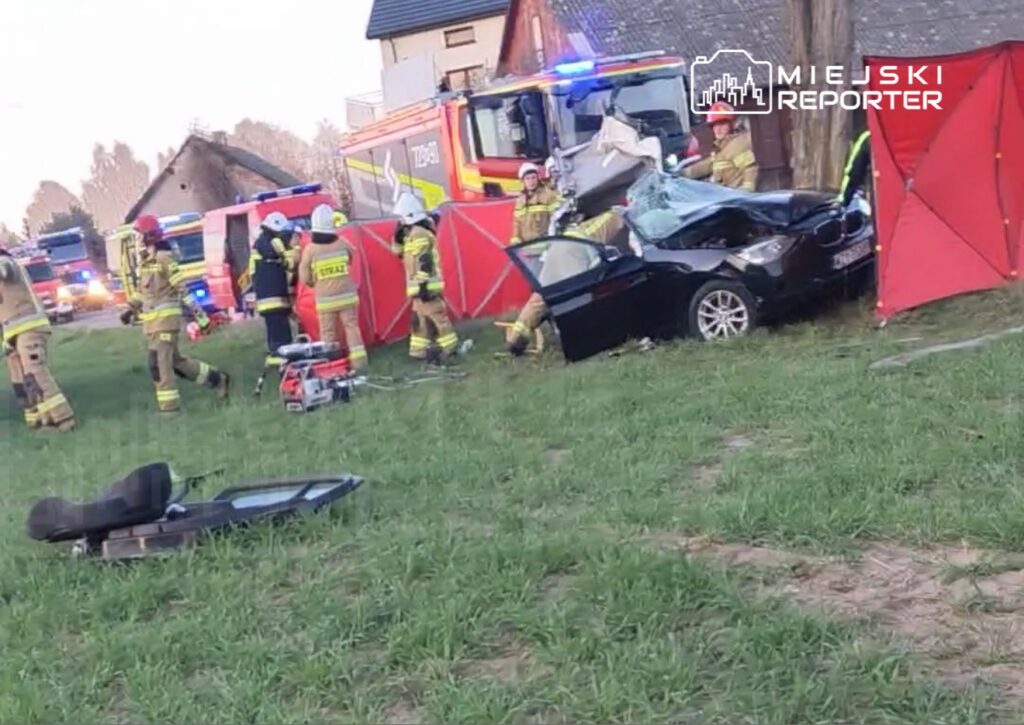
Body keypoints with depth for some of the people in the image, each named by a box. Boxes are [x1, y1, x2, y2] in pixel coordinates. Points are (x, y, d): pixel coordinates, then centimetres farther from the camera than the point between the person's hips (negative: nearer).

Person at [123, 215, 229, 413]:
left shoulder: (164, 258, -13)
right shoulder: (144, 261, 13)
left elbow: (183, 288, -15)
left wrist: (200, 315, -16)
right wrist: (131, 309, 14)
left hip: (165, 318, -9)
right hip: (152, 320, 9)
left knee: (159, 363, -11)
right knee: (174, 360, 14)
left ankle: (169, 406, -4)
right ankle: (217, 379, 27)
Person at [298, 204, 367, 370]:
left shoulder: (310, 249, -11)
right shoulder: (342, 243, -5)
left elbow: (305, 278, -5)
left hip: (325, 299, -1)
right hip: (347, 295, 1)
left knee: (328, 333, 7)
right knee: (352, 326, 9)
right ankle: (358, 360, 5)